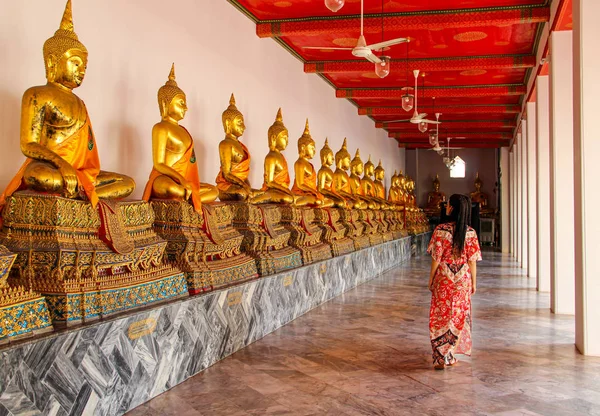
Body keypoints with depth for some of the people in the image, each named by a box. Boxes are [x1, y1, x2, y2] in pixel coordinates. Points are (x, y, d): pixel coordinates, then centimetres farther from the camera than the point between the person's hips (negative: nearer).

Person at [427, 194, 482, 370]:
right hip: (463, 280, 3)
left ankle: (441, 357, 7)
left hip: (443, 279, -2)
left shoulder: (441, 230, -13)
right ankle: (451, 356, 21)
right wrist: (473, 283, 8)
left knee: (441, 315, 7)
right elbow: (472, 261, -2)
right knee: (458, 316, 13)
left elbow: (436, 258, -10)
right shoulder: (470, 232, -4)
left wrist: (430, 279, 1)